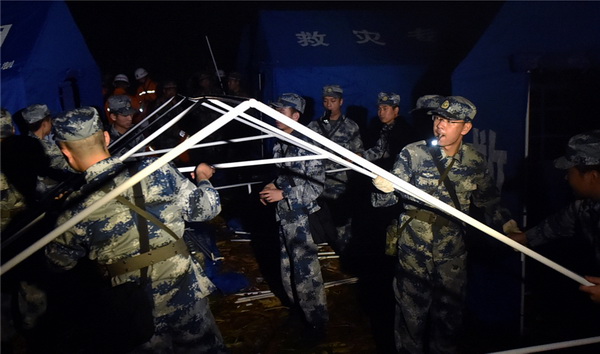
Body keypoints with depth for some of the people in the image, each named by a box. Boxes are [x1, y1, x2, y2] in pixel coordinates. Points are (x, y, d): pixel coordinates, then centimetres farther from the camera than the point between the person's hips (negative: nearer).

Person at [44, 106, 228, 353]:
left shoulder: (74, 214, -17)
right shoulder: (156, 171, -18)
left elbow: (59, 262, 3)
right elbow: (206, 208, -5)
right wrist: (203, 178, 16)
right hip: (187, 298, 1)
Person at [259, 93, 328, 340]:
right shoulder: (279, 145, 8)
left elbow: (316, 185, -18)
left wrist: (282, 194, -19)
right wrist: (273, 186, 2)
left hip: (302, 219, -8)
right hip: (283, 216, 8)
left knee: (306, 272, 0)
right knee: (288, 270, 18)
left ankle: (316, 324, 16)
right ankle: (298, 312, 37)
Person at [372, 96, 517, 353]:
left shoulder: (475, 161, -1)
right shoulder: (413, 153, -9)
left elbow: (489, 199, 12)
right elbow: (388, 198, -12)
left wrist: (505, 223, -5)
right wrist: (384, 189, -35)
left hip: (453, 248, 3)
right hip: (414, 247, -2)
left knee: (449, 313, 15)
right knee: (412, 312, 7)